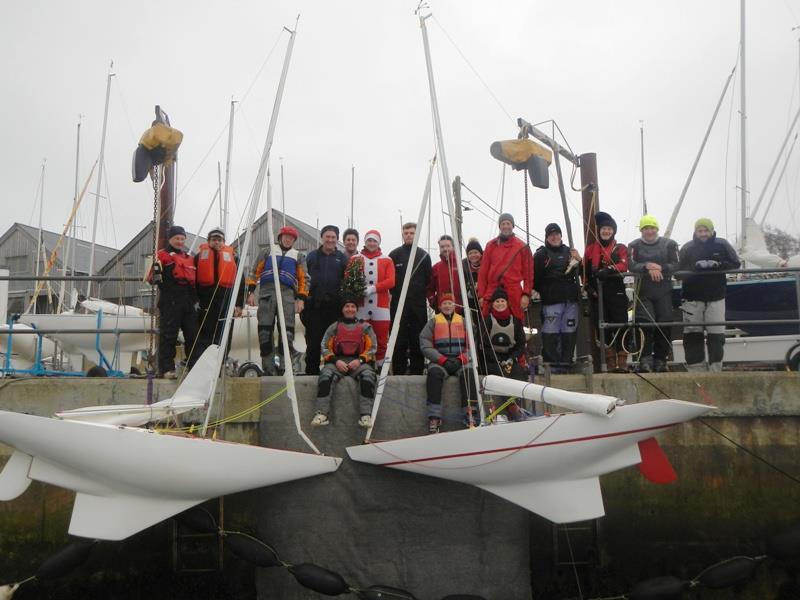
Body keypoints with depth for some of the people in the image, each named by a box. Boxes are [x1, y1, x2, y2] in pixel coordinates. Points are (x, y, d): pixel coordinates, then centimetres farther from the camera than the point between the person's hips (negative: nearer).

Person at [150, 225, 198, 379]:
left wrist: (195, 297, 23)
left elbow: (195, 280, 30)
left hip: (188, 302, 6)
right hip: (170, 302, -6)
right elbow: (153, 276, -6)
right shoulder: (162, 255, 3)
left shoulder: (189, 258, 24)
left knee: (193, 335, 5)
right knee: (168, 335, -6)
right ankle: (166, 369, -2)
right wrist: (157, 276, -24)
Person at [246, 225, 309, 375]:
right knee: (265, 330, -5)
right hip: (267, 292, 0)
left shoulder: (298, 256, 21)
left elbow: (304, 279, 15)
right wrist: (251, 292, 4)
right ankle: (269, 368, 1)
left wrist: (301, 299, 2)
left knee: (287, 330, -13)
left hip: (287, 294, 0)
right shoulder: (267, 251, 21)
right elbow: (255, 272, 16)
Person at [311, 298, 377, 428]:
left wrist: (360, 360, -10)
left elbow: (372, 347, 7)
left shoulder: (365, 327, 17)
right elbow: (325, 347, 10)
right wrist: (336, 361, -8)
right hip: (337, 361, 1)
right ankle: (322, 413, -38)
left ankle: (366, 415, -38)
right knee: (326, 374, -32)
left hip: (359, 361, -1)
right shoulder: (334, 327, 19)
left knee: (368, 375, -35)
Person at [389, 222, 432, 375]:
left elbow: (428, 279, 9)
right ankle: (399, 372, 7)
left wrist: (420, 292, 4)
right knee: (399, 340, 0)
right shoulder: (394, 255, 5)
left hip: (418, 305, 1)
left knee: (417, 339, 3)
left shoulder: (423, 255, 8)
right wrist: (395, 293, 2)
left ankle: (417, 372, 10)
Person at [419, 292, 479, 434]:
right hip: (439, 361, -1)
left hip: (461, 361, 1)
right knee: (434, 373, -33)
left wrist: (462, 358, -10)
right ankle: (434, 417, -34)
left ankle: (470, 414, -32)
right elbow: (425, 345, 1)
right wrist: (442, 359, -11)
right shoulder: (433, 322, 13)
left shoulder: (463, 321, 18)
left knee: (469, 372, -32)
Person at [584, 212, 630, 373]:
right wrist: (588, 286, -4)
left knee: (620, 326, -6)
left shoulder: (621, 248, 7)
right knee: (602, 328, 2)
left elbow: (623, 265, -13)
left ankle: (622, 362, -2)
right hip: (597, 294, 2)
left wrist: (608, 270, -30)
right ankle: (611, 363, 9)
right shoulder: (590, 249, 14)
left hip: (617, 293, -2)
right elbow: (585, 270, 12)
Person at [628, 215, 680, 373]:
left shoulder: (669, 244, 8)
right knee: (645, 325, -12)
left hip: (664, 292, 1)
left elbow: (676, 265, -2)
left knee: (664, 327, 1)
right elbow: (631, 266, -8)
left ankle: (660, 360, 11)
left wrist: (660, 268, -17)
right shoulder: (634, 246, 6)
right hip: (643, 292, -1)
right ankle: (645, 360, -9)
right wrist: (648, 267, -22)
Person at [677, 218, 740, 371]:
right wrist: (696, 266, -23)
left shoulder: (722, 245, 2)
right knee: (692, 335, 1)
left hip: (716, 297, 0)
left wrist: (718, 264, -14)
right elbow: (680, 271, -5)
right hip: (692, 298, 0)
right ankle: (696, 369, 8)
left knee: (716, 335, 0)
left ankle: (715, 369, 9)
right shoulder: (687, 248, 0)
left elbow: (735, 264, 3)